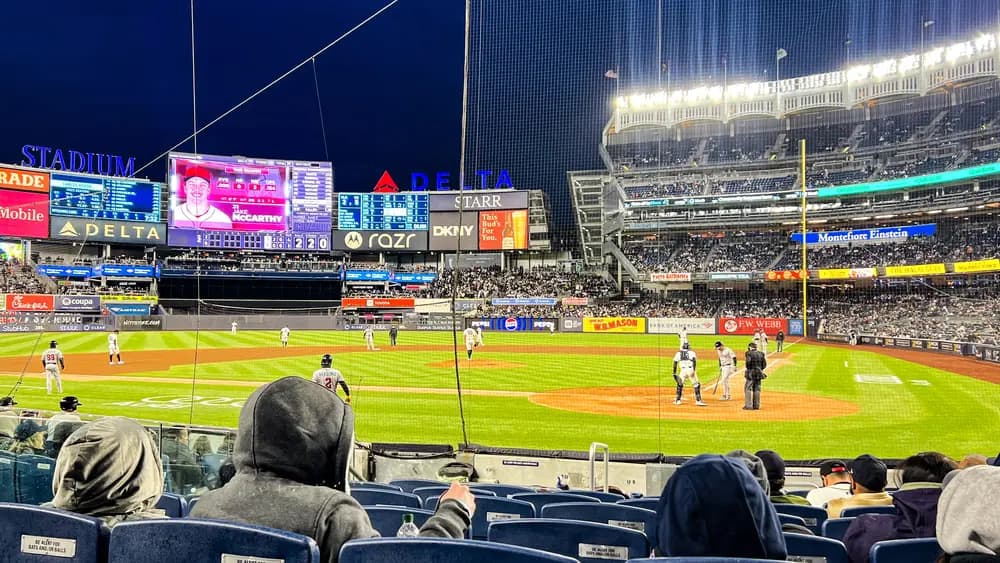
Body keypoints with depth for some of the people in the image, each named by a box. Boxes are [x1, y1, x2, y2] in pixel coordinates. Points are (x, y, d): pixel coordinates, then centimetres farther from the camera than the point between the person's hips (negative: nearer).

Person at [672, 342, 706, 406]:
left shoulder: (678, 353, 17)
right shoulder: (692, 352, 10)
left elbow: (675, 363, 12)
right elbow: (694, 360, -8)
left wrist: (674, 373, 14)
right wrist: (694, 370, -16)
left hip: (683, 370, 2)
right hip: (690, 369, -2)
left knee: (680, 384, 20)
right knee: (696, 384, 5)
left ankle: (678, 400, 18)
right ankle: (698, 400, -3)